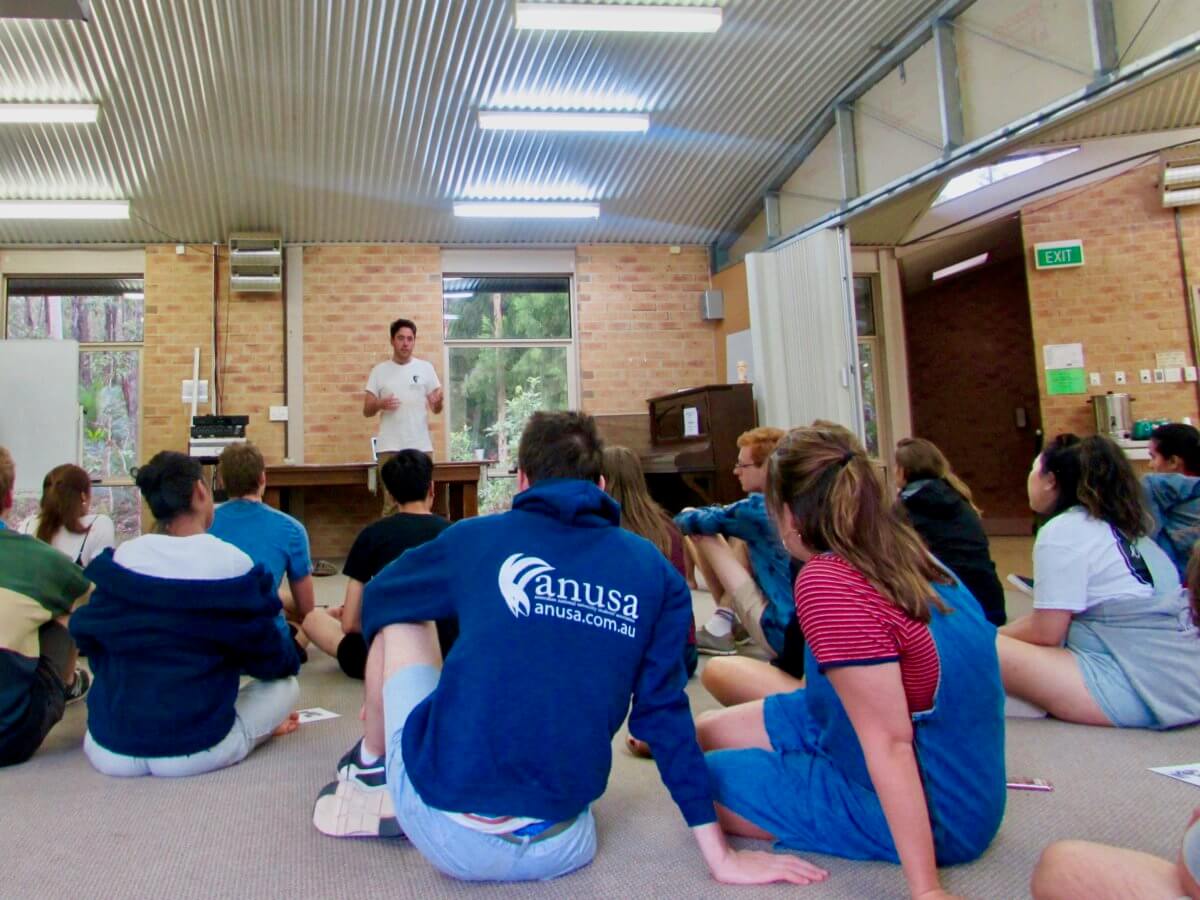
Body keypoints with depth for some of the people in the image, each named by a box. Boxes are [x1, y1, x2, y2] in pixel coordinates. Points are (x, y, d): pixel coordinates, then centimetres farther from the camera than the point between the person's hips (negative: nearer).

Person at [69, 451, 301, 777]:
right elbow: (269, 659, -4)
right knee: (285, 685, 17)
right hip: (196, 752, -3)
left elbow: (87, 636, 8)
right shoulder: (233, 566, -12)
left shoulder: (119, 559, -4)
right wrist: (289, 660, 20)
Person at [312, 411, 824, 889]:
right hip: (556, 851, 2)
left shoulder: (477, 538, 1)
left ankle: (372, 768, 37)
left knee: (399, 620, 21)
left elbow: (375, 600, 18)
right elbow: (664, 714, 2)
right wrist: (721, 857, 9)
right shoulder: (653, 571, 3)